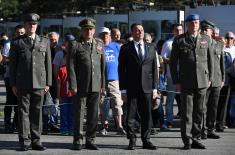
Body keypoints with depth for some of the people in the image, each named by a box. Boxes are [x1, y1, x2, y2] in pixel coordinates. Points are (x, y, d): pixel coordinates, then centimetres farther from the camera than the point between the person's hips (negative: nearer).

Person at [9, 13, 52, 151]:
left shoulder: (45, 41, 11)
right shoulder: (17, 43, 6)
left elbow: (48, 63, 10)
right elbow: (12, 65, 6)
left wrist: (48, 83, 5)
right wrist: (13, 84, 0)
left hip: (39, 83, 2)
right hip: (23, 84, -2)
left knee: (37, 112, 4)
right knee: (23, 112, 0)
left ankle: (36, 141, 11)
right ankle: (24, 141, 4)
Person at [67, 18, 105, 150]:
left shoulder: (99, 44, 11)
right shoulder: (75, 45, -2)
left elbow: (103, 66, 13)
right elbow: (71, 67, -6)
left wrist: (103, 84, 9)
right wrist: (73, 85, -12)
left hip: (95, 86, 4)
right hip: (81, 86, -4)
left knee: (94, 115, 7)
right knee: (79, 114, 2)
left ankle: (90, 140, 17)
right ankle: (78, 140, 11)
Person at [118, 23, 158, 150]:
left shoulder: (151, 48, 12)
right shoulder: (126, 49, 2)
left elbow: (154, 69, 10)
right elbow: (121, 69, 0)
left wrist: (155, 88, 4)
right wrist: (123, 89, -5)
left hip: (147, 87, 2)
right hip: (131, 88, -2)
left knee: (146, 116, 5)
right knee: (130, 116, 1)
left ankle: (146, 141, 14)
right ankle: (132, 141, 11)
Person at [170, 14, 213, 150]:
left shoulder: (206, 39, 10)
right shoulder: (179, 40, 2)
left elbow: (210, 60, 14)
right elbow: (173, 62, 3)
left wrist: (210, 78, 7)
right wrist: (176, 81, -1)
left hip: (202, 82, 3)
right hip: (186, 82, -2)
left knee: (199, 111, 6)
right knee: (187, 112, -1)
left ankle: (196, 139, 14)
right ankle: (187, 141, 5)